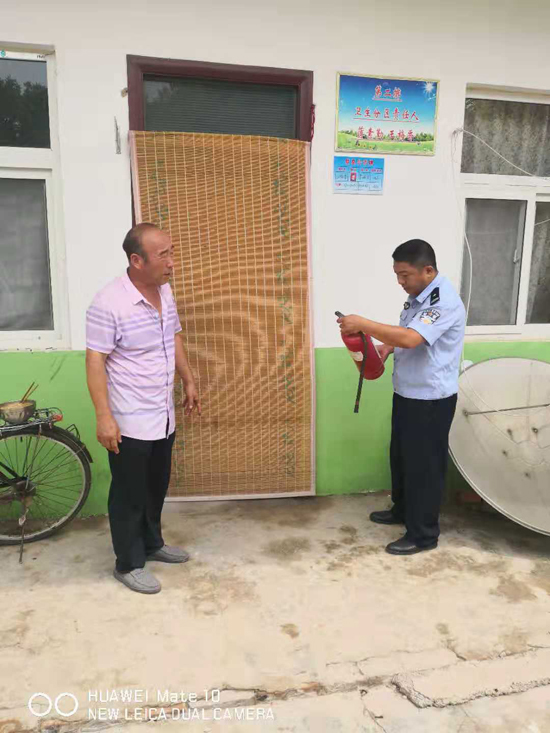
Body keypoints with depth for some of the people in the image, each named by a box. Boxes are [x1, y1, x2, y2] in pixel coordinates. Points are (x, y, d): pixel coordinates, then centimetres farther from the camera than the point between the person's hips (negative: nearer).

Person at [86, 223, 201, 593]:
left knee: (157, 487, 22)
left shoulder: (165, 291, 3)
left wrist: (190, 382, 15)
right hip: (130, 422, -8)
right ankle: (129, 564, 27)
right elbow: (95, 362, -19)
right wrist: (104, 417, -21)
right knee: (129, 494, 9)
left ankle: (152, 543, 42)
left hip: (163, 416, 8)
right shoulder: (109, 303, -21)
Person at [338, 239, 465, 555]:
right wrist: (387, 347, 1)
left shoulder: (445, 301, -23)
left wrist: (362, 324, -31)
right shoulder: (417, 296, 8)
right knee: (400, 456, 21)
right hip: (407, 393, 9)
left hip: (431, 400, -9)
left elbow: (411, 338, -36)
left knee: (424, 465, 3)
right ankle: (402, 510, 42)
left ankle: (424, 534, 20)